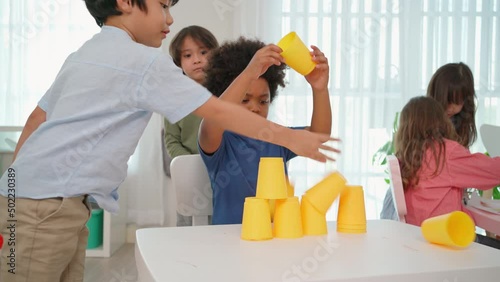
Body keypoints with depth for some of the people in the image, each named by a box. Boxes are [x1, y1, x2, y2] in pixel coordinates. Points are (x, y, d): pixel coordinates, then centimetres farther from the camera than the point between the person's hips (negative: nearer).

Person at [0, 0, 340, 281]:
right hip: (48, 202, -9)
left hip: (34, 194, 9)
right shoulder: (143, 60, -12)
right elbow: (217, 112, -12)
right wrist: (289, 137, -6)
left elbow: (37, 118, 18)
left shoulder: (86, 54, 16)